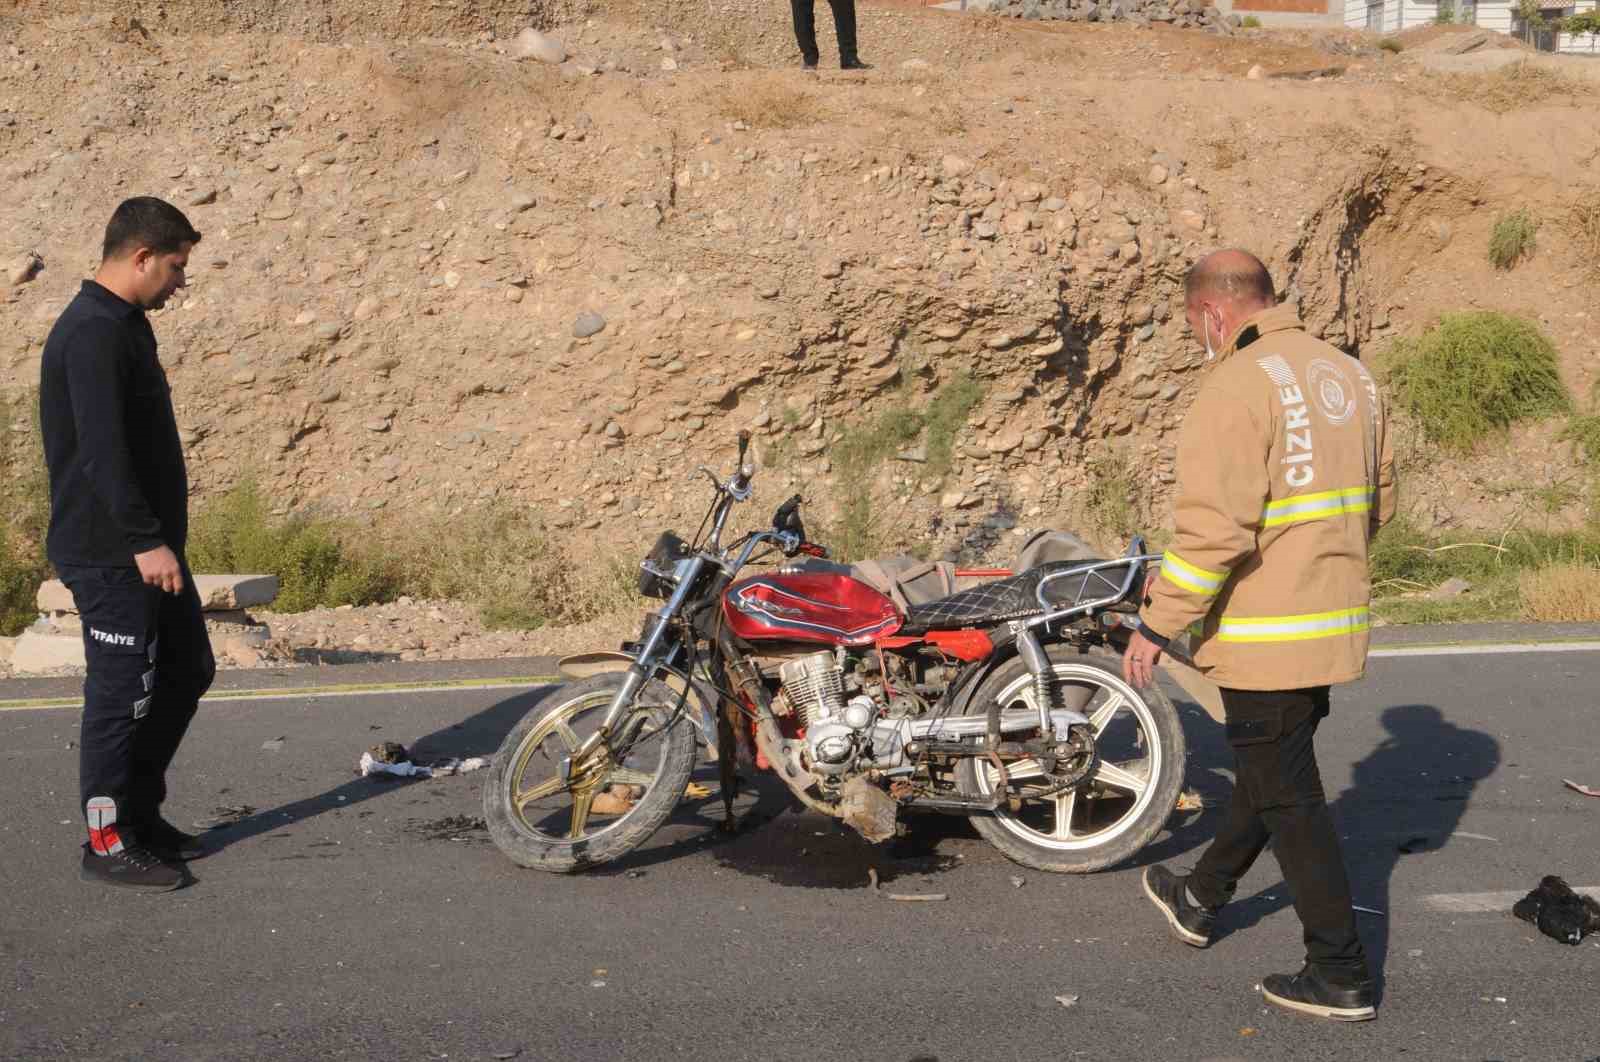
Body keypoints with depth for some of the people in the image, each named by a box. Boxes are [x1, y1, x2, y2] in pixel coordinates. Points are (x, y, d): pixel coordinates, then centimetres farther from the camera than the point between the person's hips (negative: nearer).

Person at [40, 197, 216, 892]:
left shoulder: (122, 326, 15)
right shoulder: (92, 334, -18)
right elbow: (103, 450, -25)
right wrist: (145, 541, -26)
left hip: (149, 548, 10)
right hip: (111, 557, -10)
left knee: (187, 672, 16)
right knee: (122, 695, -3)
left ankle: (141, 811, 27)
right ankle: (108, 843, 8)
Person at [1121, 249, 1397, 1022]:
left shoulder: (1237, 388, -18)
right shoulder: (1348, 375, 9)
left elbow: (1214, 529, -24)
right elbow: (1378, 498, 17)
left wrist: (1158, 625, -16)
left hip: (1268, 634, -9)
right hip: (1338, 622, 9)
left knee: (1289, 799, 1)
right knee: (1270, 771, 22)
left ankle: (1340, 977, 6)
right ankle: (1201, 899, 42)